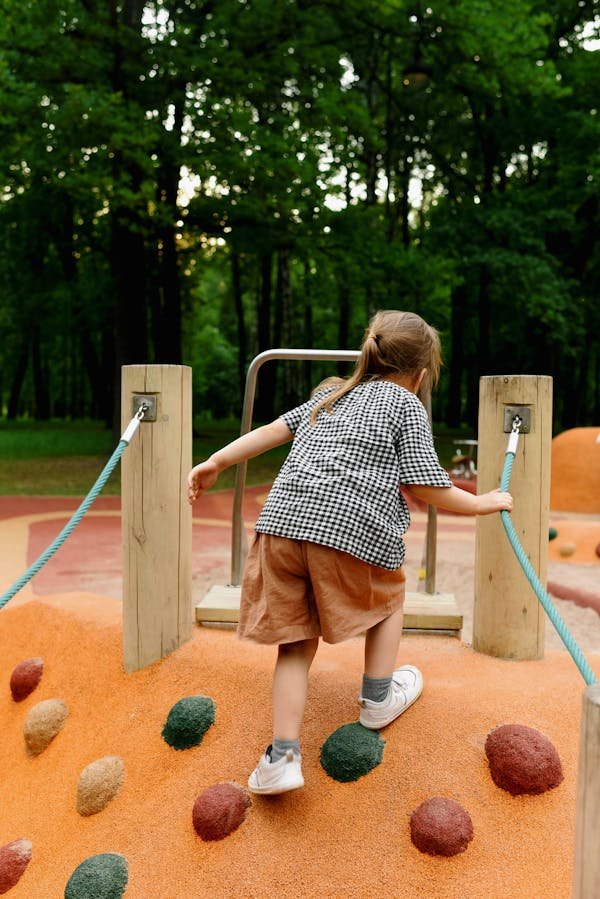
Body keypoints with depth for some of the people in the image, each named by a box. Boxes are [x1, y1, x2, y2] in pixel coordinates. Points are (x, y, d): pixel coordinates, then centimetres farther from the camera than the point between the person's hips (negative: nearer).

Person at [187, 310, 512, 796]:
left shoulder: (331, 393, 27)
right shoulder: (407, 406, 10)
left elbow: (274, 430, 25)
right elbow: (428, 488, 3)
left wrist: (216, 462, 31)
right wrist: (485, 503, 17)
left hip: (284, 520, 5)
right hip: (351, 530, -4)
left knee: (297, 640, 13)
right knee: (388, 597, 27)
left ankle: (283, 756, 5)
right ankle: (378, 700, 35)